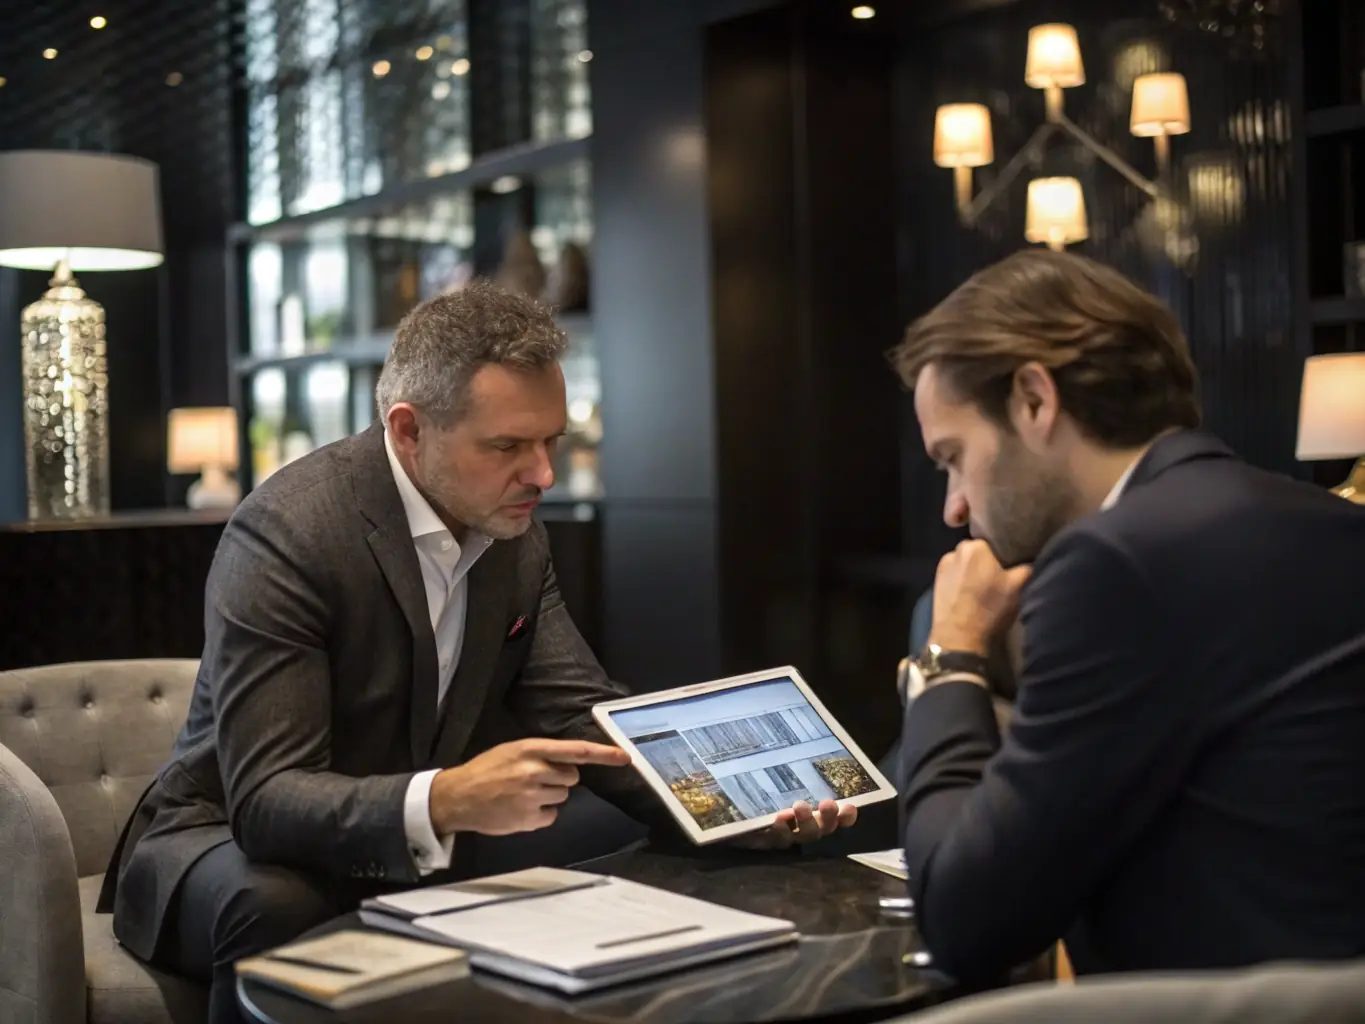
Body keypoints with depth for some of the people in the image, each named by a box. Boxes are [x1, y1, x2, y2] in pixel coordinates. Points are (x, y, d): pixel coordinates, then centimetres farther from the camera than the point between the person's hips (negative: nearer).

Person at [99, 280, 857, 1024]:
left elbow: (583, 713, -4)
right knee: (277, 910, -37)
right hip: (236, 848, -5)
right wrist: (440, 802, -49)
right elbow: (266, 798, -32)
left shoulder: (517, 537, -3)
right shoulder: (287, 532, -26)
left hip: (410, 860, 5)